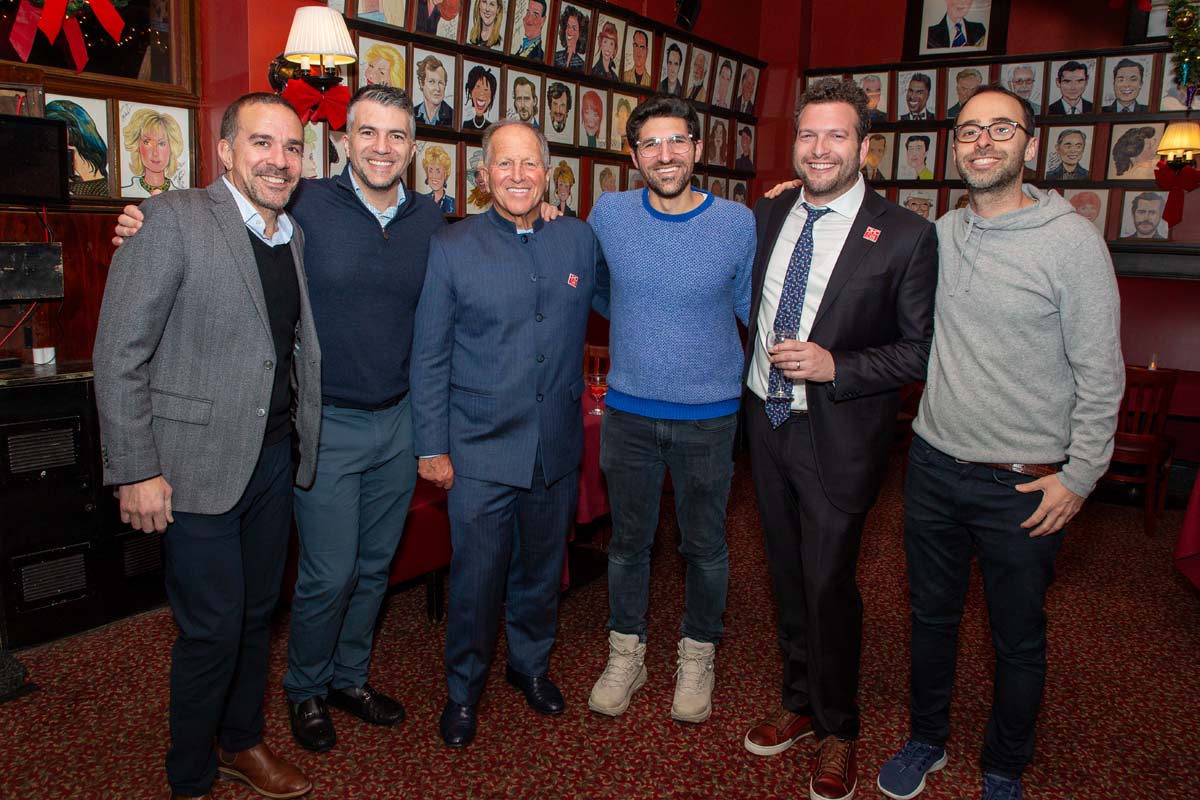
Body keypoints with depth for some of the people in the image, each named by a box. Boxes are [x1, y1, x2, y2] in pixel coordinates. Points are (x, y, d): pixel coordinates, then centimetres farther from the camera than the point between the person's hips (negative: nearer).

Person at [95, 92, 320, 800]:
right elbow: (120, 353, -13)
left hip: (274, 459, 6)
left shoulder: (296, 237, 9)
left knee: (258, 614, 18)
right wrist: (136, 472, -15)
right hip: (198, 466, -6)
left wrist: (305, 442, 11)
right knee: (213, 629, 3)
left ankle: (241, 741, 40)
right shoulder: (174, 219, -11)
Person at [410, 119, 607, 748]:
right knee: (477, 577, 7)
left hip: (557, 447, 3)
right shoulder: (451, 248, -5)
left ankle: (531, 663, 43)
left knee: (541, 569, 19)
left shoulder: (580, 240, 3)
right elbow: (429, 356, -4)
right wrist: (432, 447, -6)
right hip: (481, 451, -3)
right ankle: (463, 688, 31)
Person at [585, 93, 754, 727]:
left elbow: (753, 309, 4)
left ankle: (698, 655, 35)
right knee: (628, 540, 15)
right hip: (628, 411, 2)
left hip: (709, 417, -1)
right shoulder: (608, 215, -2)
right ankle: (626, 653, 35)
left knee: (704, 545, 13)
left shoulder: (737, 223, -7)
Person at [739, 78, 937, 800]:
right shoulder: (767, 217, 5)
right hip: (766, 420, 5)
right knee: (788, 576, 18)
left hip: (838, 436, -5)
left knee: (828, 585, 4)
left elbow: (920, 350, -10)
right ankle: (800, 703, 39)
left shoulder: (906, 235, -11)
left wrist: (835, 366, -21)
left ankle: (838, 732, 28)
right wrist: (756, 377, 6)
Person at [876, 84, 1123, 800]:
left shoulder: (1073, 240, -11)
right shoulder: (939, 235, 2)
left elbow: (1101, 374, -8)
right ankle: (928, 739, 40)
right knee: (932, 617, 18)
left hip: (1024, 484, -3)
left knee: (1019, 642, 13)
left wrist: (1080, 476, -10)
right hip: (934, 465, 4)